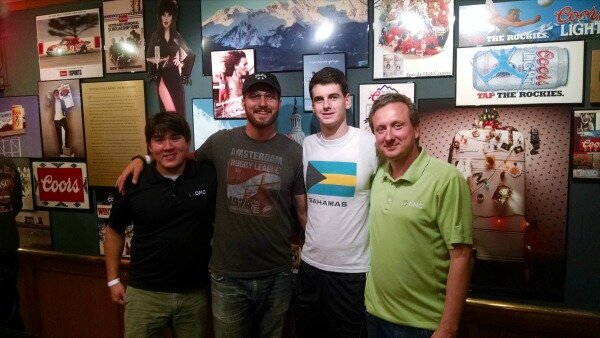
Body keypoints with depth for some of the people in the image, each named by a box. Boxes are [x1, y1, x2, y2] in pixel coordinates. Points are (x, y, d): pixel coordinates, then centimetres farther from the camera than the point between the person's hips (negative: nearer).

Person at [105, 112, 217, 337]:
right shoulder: (134, 183, -7)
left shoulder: (209, 176, -9)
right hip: (145, 294, 0)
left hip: (195, 293, 1)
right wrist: (113, 280, 7)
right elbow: (114, 230, 6)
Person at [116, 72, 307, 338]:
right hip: (227, 275, 0)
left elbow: (304, 212, -1)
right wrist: (142, 159, 1)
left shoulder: (294, 153, -5)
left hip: (277, 276, 0)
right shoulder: (221, 142, -4)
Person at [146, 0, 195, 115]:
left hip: (175, 77, 1)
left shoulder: (177, 36, 8)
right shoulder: (156, 36, 7)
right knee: (169, 109, -11)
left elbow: (191, 54, 12)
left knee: (178, 108, -2)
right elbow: (149, 57, 8)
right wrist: (153, 74, -1)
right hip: (162, 77, -1)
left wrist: (183, 66, 5)